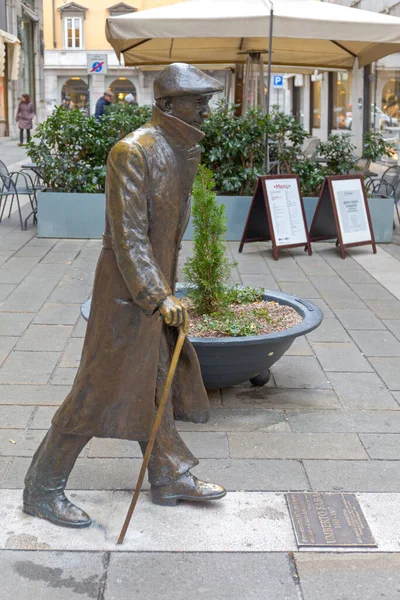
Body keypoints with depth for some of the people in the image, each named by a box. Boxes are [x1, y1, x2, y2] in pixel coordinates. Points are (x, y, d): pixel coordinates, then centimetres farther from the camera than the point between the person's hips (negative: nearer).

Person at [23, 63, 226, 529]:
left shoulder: (181, 152, 9)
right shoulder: (131, 151, -19)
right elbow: (127, 233, -23)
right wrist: (159, 297, -27)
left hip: (157, 286, 9)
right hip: (127, 289, -9)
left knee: (156, 382, 17)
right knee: (101, 390, -3)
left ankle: (170, 477, 31)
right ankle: (42, 489, 10)